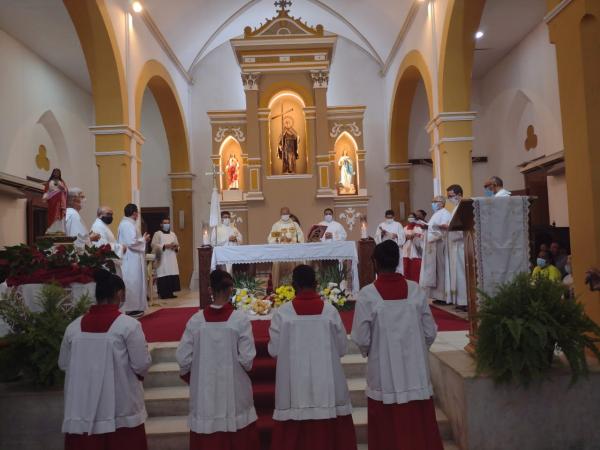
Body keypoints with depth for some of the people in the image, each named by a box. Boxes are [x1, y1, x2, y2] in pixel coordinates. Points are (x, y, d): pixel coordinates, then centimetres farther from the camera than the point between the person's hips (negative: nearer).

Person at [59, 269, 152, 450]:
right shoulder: (128, 325, -15)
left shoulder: (73, 327, -3)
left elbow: (63, 364, 10)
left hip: (83, 412, 4)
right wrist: (138, 372, 10)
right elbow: (142, 365, -12)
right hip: (120, 412, -3)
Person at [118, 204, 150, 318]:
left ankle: (132, 307, 19)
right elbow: (132, 242, -25)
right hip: (132, 260, -11)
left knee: (132, 283, 13)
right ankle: (132, 309, 1)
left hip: (130, 259, 11)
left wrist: (142, 239, 15)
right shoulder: (128, 224, -17)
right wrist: (143, 239, -10)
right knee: (133, 283, -4)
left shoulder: (125, 223, 16)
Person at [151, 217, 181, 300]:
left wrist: (176, 247, -4)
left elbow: (177, 245, 20)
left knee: (173, 276, 0)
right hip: (162, 260, -5)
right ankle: (163, 293, -3)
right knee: (163, 276, -9)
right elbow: (153, 245, -10)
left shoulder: (173, 234, 16)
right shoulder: (157, 234, 1)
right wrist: (165, 246, -18)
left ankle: (170, 292, 8)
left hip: (172, 260, 5)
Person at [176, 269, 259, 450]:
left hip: (204, 390, 2)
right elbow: (247, 358, -13)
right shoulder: (240, 319, -14)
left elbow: (183, 357, -5)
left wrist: (189, 377, 14)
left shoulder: (195, 320, -9)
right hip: (234, 388, -1)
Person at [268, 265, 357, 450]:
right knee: (329, 433, 13)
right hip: (326, 383, 1)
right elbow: (342, 348, 1)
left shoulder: (281, 313, -9)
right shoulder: (330, 310, -7)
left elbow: (273, 350, -2)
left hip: (294, 387, -1)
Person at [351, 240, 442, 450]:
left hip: (384, 375, -2)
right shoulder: (417, 290, -5)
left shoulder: (367, 294, -13)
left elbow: (361, 339, -10)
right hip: (416, 373, 3)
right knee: (420, 429, 14)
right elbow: (430, 332, 2)